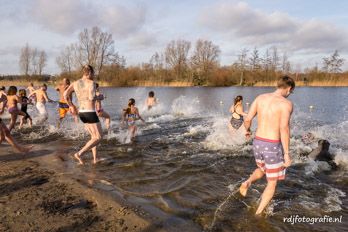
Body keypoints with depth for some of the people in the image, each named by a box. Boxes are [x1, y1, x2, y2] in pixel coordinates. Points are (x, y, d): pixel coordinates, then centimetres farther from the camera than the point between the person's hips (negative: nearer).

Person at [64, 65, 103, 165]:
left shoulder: (75, 83, 9)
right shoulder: (91, 83, -12)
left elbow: (65, 94, 5)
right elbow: (92, 98, -24)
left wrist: (71, 106, 18)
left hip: (81, 113, 8)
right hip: (90, 113, -8)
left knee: (94, 136, 19)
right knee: (99, 138, 0)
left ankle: (95, 159, 17)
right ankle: (79, 153, -8)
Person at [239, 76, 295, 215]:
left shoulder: (260, 98, 4)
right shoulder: (286, 103, -12)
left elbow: (247, 120, 4)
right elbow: (284, 128, -23)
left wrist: (248, 130, 27)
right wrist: (286, 154, -18)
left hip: (257, 143, 5)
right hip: (273, 146, -5)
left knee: (262, 170, 34)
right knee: (272, 183, 15)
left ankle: (247, 182, 5)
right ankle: (257, 215, 16)